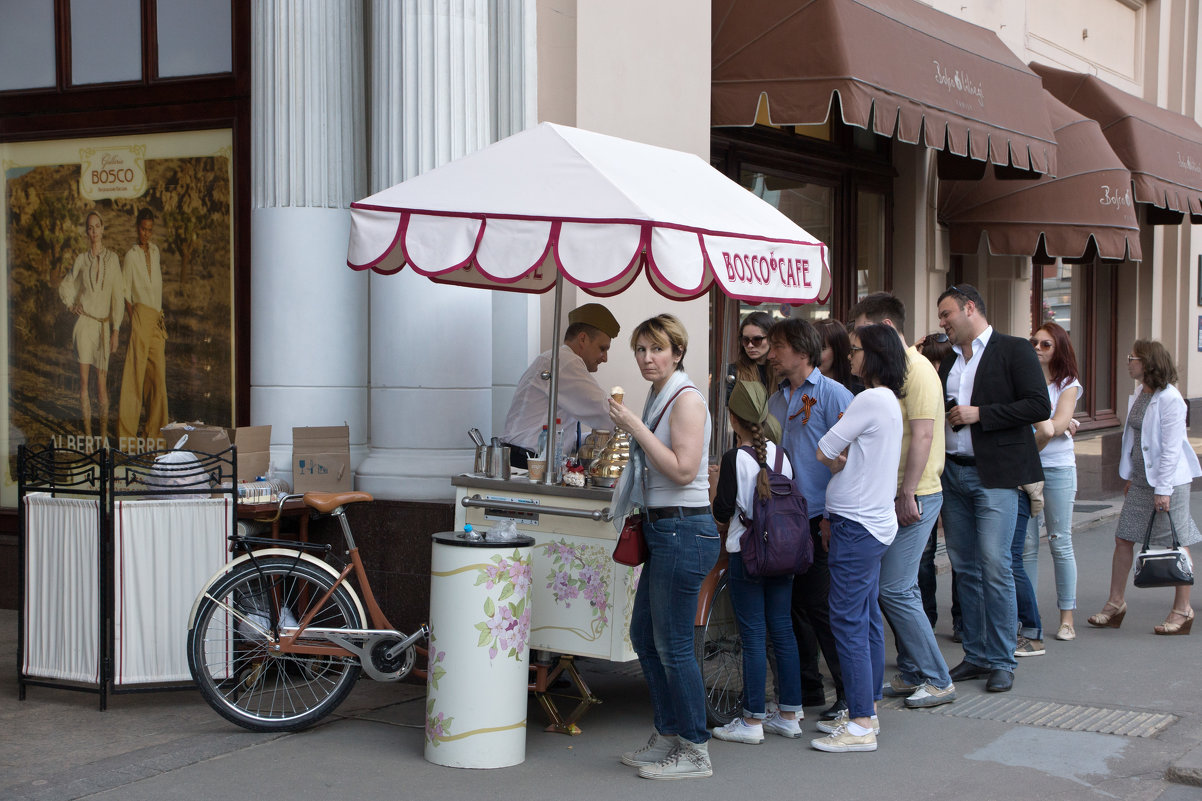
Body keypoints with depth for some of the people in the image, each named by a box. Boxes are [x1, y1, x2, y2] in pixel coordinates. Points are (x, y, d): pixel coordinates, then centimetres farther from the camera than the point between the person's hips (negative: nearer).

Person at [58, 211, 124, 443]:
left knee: (102, 382, -1)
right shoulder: (81, 259, 6)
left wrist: (116, 331, -4)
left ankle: (104, 433, 12)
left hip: (104, 325, -1)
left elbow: (118, 296, 0)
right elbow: (65, 287, 22)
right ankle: (88, 433, 5)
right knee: (84, 380, -1)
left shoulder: (112, 258, 1)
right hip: (84, 323, 1)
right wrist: (71, 305, 4)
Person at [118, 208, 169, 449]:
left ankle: (155, 430, 16)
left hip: (157, 319, 7)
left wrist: (161, 316, 16)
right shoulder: (131, 255, -4)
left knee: (158, 373, 8)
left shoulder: (155, 251, 16)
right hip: (140, 314, -7)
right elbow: (125, 293, -3)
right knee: (135, 372, -8)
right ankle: (127, 434, -7)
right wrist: (133, 318, -10)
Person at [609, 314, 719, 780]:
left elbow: (683, 469, -22)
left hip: (684, 531, -10)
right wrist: (630, 480, 16)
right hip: (662, 529, 10)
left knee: (672, 645, -4)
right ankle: (668, 736, 27)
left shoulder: (687, 399, -13)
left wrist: (635, 427, -19)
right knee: (644, 635, 16)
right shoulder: (658, 397, 15)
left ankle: (695, 753, 7)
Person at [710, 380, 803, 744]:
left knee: (753, 636, -1)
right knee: (782, 630, 11)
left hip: (746, 554, -6)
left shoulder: (734, 458, -13)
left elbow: (723, 510, -13)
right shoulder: (782, 455, 4)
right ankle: (789, 714, 17)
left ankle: (752, 721, 5)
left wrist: (721, 523, 10)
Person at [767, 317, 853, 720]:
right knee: (789, 605, 9)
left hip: (819, 521, -7)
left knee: (819, 607, -6)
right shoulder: (776, 400, 15)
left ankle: (850, 692, 4)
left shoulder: (832, 394, -8)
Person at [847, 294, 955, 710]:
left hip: (914, 497, -9)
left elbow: (922, 435, -21)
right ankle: (912, 674, 21)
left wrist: (907, 494, -22)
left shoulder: (916, 369, -14)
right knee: (900, 588, 12)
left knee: (895, 589, -8)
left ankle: (937, 680, 2)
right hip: (891, 495, 9)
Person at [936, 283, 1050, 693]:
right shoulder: (949, 360, 17)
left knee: (995, 567, -9)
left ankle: (1002, 662, 0)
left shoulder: (1014, 350, -4)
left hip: (995, 475, -7)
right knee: (965, 568, 9)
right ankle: (976, 656, 18)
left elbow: (1039, 406, -12)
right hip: (953, 473, 7)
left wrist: (980, 414, -15)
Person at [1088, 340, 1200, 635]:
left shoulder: (1169, 399, -17)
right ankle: (1115, 603, 14)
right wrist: (1131, 476, 19)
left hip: (1168, 480, -8)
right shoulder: (1140, 394, 9)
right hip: (1141, 478, 8)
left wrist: (1163, 489, -20)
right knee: (1123, 538, 6)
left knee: (1175, 544, 1)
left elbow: (1171, 447, -19)